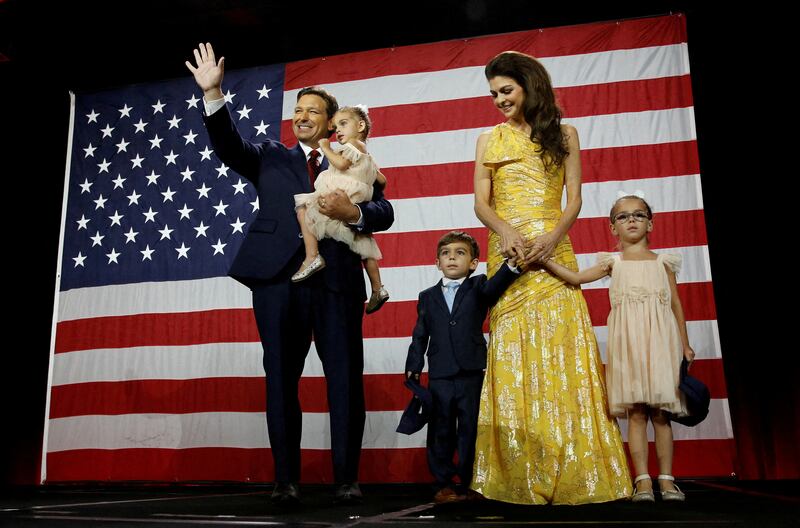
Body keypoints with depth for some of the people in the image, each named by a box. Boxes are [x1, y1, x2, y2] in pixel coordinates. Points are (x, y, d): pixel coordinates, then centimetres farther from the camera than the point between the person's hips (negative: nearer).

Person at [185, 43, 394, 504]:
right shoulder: (270, 157, 18)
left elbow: (385, 211, 6)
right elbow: (229, 146, 2)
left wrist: (353, 213, -14)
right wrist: (213, 93, -10)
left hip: (338, 280, 0)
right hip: (280, 279, 1)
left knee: (346, 380, -1)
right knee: (281, 380, 3)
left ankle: (347, 479, 8)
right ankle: (286, 480, 10)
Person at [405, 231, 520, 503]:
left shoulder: (477, 287, 5)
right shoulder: (428, 297, 11)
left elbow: (493, 287, -19)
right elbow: (420, 336, 11)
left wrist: (511, 265, -38)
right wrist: (413, 367, 2)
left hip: (472, 375, -1)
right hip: (439, 376, 2)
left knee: (471, 432, 5)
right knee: (440, 432, 7)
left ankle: (468, 484, 15)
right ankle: (444, 485, 17)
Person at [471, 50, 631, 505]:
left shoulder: (564, 134, 12)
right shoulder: (490, 140, 13)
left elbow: (574, 198, 4)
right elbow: (482, 202, 4)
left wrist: (552, 238, -15)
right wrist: (506, 230, -17)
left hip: (553, 252, 0)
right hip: (508, 253, 1)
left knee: (563, 349, -8)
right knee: (513, 354, -5)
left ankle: (574, 473, -1)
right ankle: (520, 477, -1)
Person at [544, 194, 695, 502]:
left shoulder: (662, 261, 13)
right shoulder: (613, 263, 11)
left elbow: (676, 304, 14)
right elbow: (576, 278, 2)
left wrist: (684, 344, 11)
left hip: (660, 341, 1)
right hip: (628, 343, 0)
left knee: (661, 413, 2)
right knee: (635, 413, -2)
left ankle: (666, 479, 9)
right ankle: (642, 480, 2)